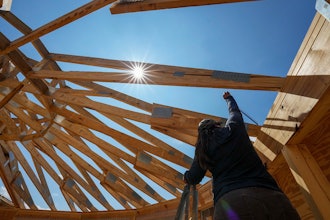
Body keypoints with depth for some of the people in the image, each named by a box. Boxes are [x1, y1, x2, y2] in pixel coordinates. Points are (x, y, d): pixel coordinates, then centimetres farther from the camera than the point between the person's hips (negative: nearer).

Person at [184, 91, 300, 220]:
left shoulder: (203, 146, 13)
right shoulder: (234, 127, 13)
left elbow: (193, 179, 16)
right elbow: (234, 111, 37)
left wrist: (186, 176, 40)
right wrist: (228, 98, 57)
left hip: (231, 201, -2)